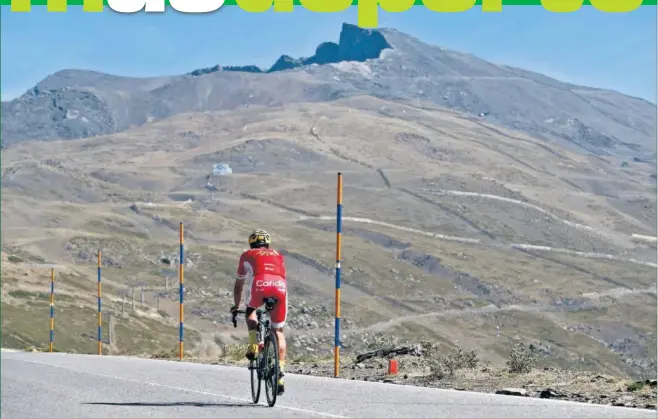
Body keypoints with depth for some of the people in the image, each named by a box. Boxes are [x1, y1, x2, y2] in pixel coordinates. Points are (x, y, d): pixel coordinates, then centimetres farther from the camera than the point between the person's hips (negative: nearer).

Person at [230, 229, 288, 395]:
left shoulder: (247, 255, 32)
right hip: (280, 287, 2)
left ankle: (253, 345, 10)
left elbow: (238, 285, 38)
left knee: (250, 311, 32)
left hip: (259, 285, -2)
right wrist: (276, 299, 61)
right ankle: (280, 370, 6)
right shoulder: (278, 256, 37)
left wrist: (236, 305, 52)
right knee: (278, 330, 16)